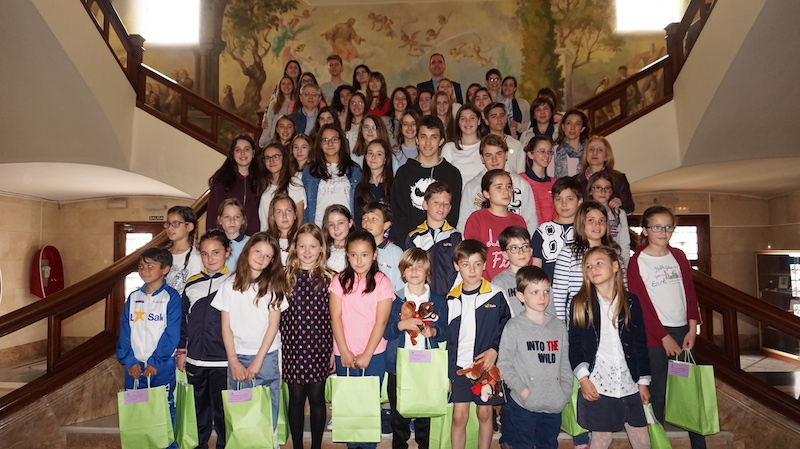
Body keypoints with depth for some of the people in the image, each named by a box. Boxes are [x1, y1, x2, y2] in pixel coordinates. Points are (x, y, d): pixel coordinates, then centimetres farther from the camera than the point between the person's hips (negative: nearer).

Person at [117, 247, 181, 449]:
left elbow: (172, 334, -11)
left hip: (162, 367, -4)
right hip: (135, 367, 5)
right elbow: (125, 332, 5)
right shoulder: (133, 298, 9)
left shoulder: (171, 297, -6)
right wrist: (129, 361, -5)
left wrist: (155, 362, -15)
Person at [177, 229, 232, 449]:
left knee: (222, 408, 7)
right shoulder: (192, 284, 7)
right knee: (200, 406, 18)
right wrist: (181, 350, 9)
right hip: (195, 360, 4)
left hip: (222, 360, -4)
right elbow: (183, 320, 12)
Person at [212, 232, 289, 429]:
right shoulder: (231, 284, 2)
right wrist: (233, 361, -4)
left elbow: (273, 325, -4)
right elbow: (226, 326, 2)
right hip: (237, 356, 1)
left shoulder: (274, 285, -1)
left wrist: (258, 360, -9)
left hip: (266, 356, -1)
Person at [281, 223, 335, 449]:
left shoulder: (329, 277, 0)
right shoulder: (285, 275, 1)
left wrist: (335, 351, 2)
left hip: (320, 345, 0)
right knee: (296, 397, 9)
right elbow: (276, 313, 4)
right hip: (292, 345, 0)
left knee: (317, 396, 9)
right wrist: (277, 346, 1)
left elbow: (334, 316, 2)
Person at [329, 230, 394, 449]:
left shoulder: (382, 281, -5)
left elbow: (381, 321, -7)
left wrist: (366, 355, -9)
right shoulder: (340, 280, 0)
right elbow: (335, 317, -3)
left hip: (374, 353, -1)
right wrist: (344, 352, -8)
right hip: (345, 354, 1)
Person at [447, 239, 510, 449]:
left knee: (485, 413, 11)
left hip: (487, 364, -1)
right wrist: (446, 372, 4)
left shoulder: (495, 295, -4)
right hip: (460, 366, 1)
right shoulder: (451, 299, 1)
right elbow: (446, 338, 6)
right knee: (459, 416, 1)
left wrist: (495, 350, -13)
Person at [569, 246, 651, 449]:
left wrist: (643, 381, 9)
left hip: (629, 384, 3)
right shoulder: (580, 303, -1)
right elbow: (573, 344, -2)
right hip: (596, 385, -2)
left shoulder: (631, 302, 6)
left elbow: (640, 343, 9)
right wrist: (583, 378, -9)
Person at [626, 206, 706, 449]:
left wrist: (692, 329, 0)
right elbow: (642, 305, -8)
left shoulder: (678, 256, 11)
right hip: (654, 335, -4)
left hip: (682, 331, 5)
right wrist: (664, 337, -10)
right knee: (657, 392, 1)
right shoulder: (637, 261, -4)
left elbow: (690, 293, 10)